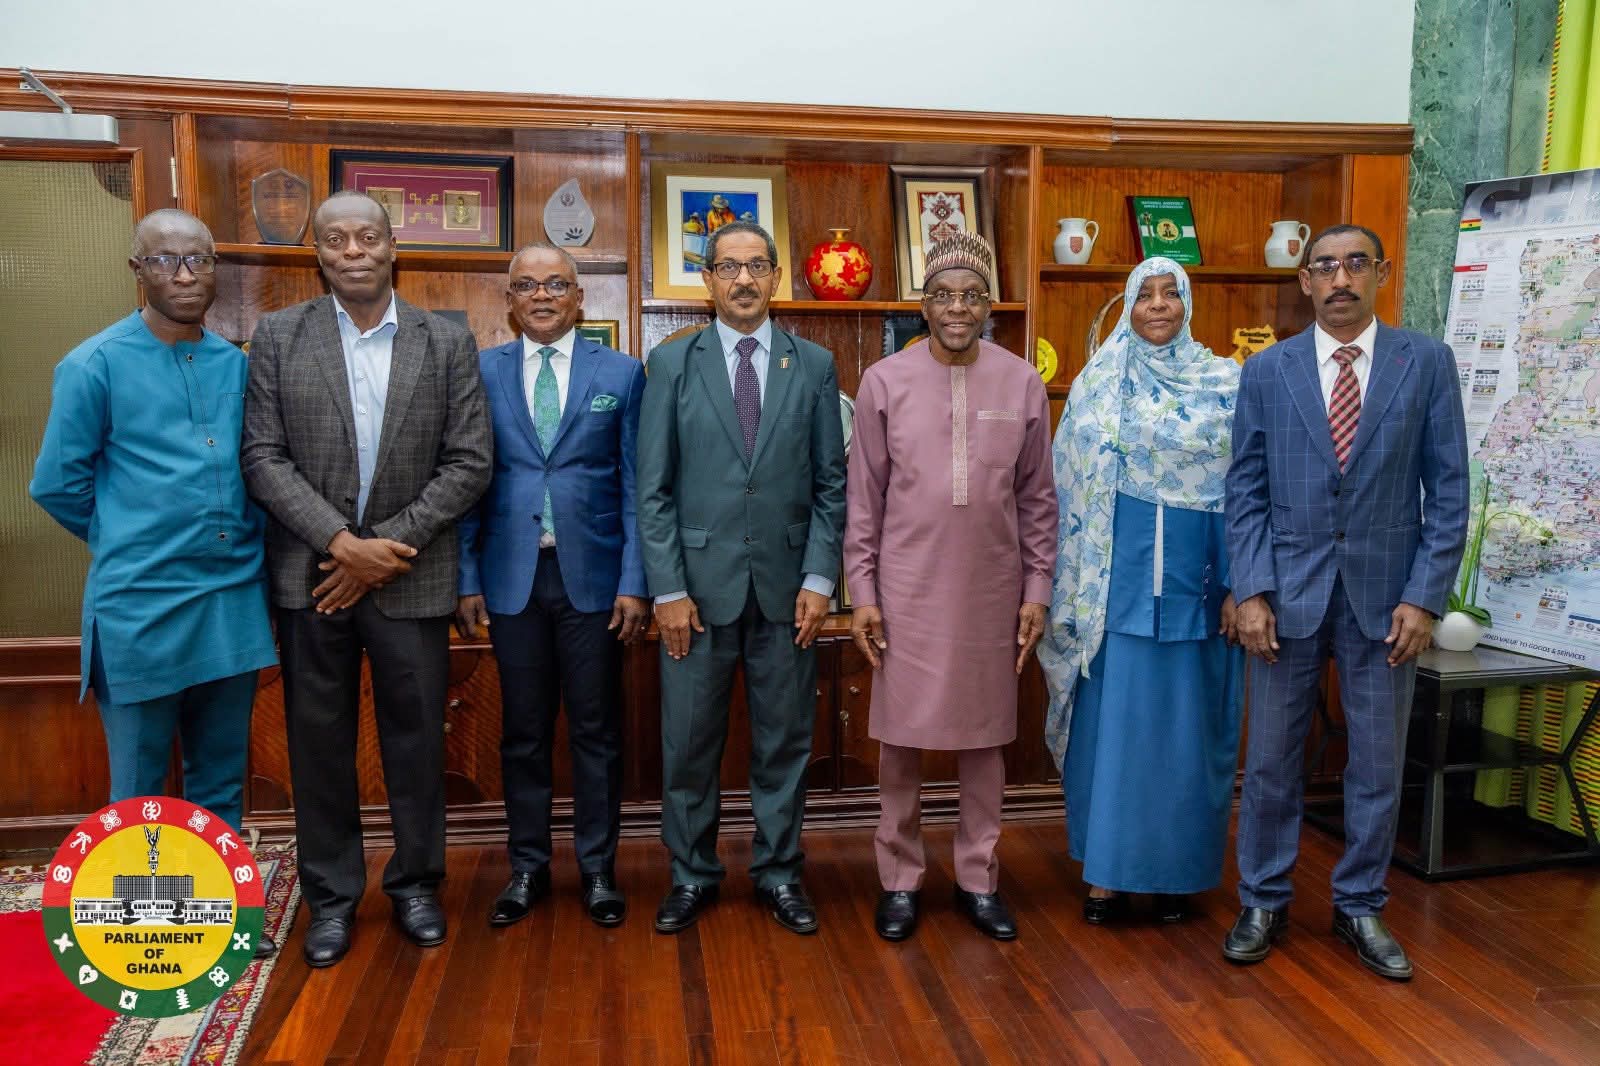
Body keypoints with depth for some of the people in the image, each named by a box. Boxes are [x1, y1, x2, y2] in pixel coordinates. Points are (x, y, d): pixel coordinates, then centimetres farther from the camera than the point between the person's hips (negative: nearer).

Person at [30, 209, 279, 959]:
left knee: (220, 776, 15)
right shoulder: (95, 364, -6)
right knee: (139, 784, 9)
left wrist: (240, 542, 4)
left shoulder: (238, 364, 6)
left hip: (234, 599, 4)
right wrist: (134, 544, 6)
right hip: (141, 605, -4)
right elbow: (56, 483, -2)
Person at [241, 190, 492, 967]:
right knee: (319, 740, 9)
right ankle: (332, 895, 26)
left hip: (410, 574, 0)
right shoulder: (277, 336, 2)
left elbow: (470, 464, -3)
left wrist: (387, 547, -11)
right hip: (310, 573, 1)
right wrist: (341, 542, -15)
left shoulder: (448, 343, 1)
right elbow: (264, 458, -3)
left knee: (415, 736, 9)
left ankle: (415, 883, 28)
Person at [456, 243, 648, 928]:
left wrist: (634, 582, -5)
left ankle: (599, 868, 21)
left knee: (596, 729, 7)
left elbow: (635, 486, 1)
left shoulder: (621, 373, 3)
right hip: (512, 575, 1)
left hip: (592, 573, -1)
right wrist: (467, 581, 0)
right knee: (523, 731, 10)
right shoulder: (480, 373, 6)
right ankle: (528, 867, 25)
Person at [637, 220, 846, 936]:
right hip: (698, 585, -1)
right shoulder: (672, 363, 3)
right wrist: (667, 589, -7)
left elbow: (831, 483, 5)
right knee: (689, 742, 7)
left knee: (784, 741, 10)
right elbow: (653, 488, 0)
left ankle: (778, 873, 27)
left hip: (786, 585, 1)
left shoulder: (814, 365, 6)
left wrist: (819, 580, -3)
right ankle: (691, 876, 25)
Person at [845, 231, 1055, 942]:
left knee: (985, 738, 11)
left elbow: (1037, 498, 6)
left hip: (992, 591, 2)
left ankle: (978, 880, 28)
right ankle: (900, 880, 24)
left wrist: (1037, 590, 4)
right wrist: (861, 592, -2)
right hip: (907, 591, -1)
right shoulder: (885, 381, -3)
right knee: (901, 738, 7)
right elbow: (863, 497, 0)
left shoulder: (1022, 383, 1)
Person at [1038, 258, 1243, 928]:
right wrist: (1073, 586, -1)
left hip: (1194, 577, 1)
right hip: (1117, 576, -1)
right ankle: (1106, 870, 14)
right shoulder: (1098, 383, 4)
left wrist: (1239, 584, -4)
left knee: (1183, 722, 7)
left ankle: (1174, 870, 22)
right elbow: (1071, 486, 4)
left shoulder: (1226, 384, 6)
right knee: (1111, 715, 3)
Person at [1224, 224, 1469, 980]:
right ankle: (1264, 903, 25)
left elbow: (1448, 490, 0)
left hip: (1384, 596, 0)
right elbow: (1245, 491, 1)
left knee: (1378, 766, 10)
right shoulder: (1266, 370, 3)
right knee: (1270, 761, 8)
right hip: (1288, 593, 0)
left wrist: (1425, 596, -7)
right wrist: (1251, 591, -7)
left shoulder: (1426, 363, 1)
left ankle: (1359, 907, 29)